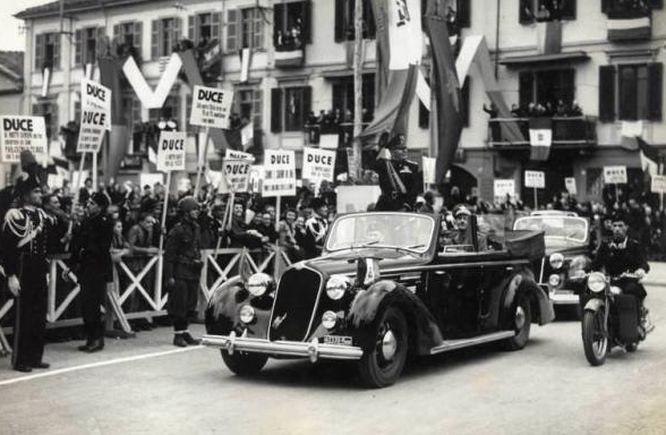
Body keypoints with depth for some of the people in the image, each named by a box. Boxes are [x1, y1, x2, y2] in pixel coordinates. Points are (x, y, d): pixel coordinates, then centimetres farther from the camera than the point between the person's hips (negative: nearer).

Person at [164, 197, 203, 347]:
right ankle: (178, 335, 5)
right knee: (179, 305, -3)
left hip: (193, 272, 8)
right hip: (180, 273, -8)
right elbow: (169, 255, -13)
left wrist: (198, 262, 18)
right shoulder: (177, 230, -12)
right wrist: (169, 276, -16)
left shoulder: (196, 228, 12)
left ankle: (185, 332, 20)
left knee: (190, 305, 11)